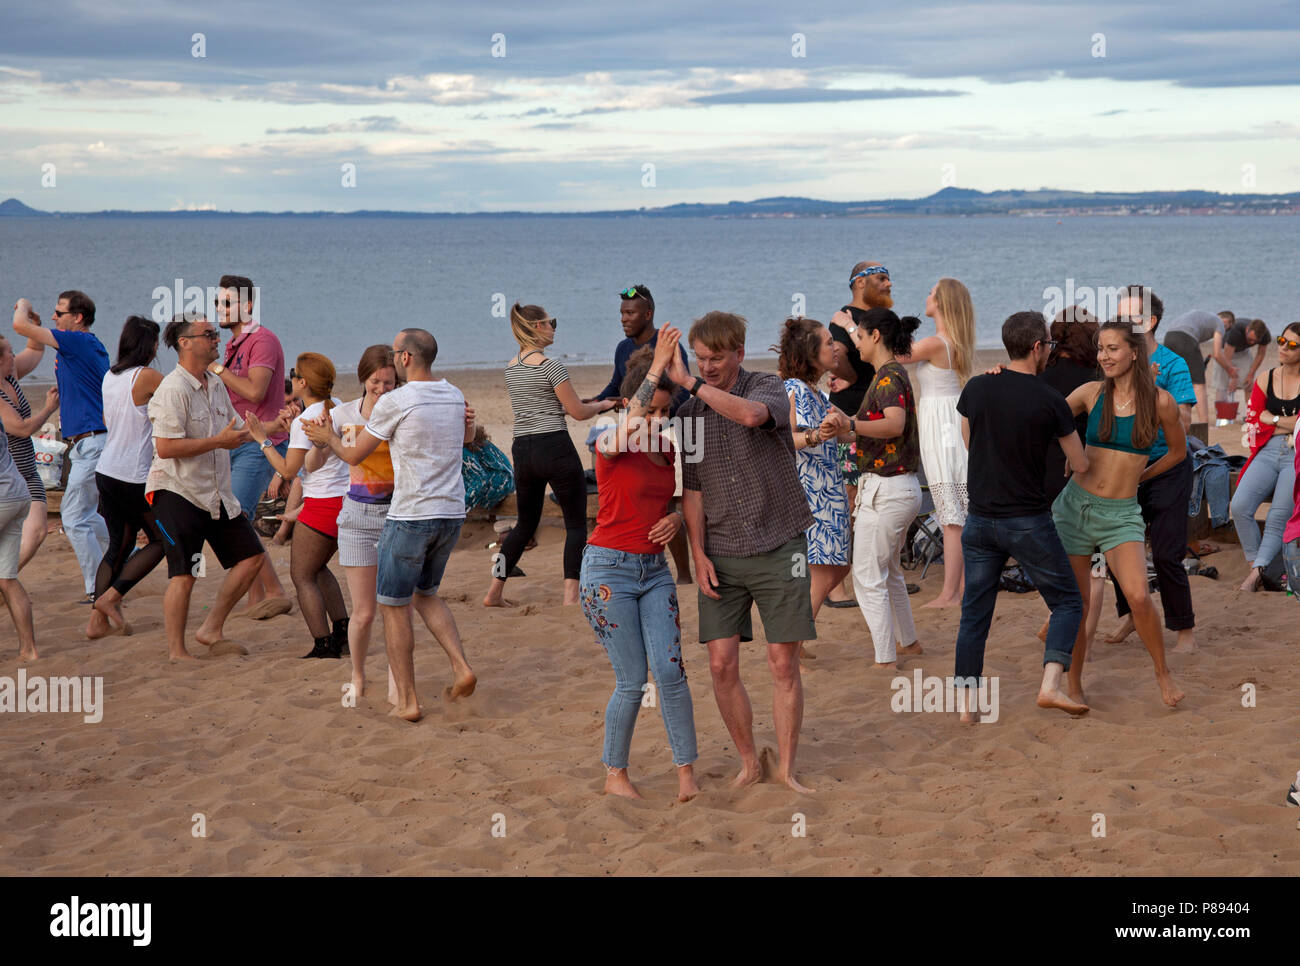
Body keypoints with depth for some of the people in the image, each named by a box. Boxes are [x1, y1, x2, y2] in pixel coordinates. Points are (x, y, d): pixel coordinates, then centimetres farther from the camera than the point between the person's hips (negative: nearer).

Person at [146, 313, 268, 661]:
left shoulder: (216, 386, 12)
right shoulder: (172, 390, -16)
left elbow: (238, 430, 23)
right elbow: (165, 447, -25)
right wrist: (218, 441, -22)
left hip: (216, 494, 9)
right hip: (177, 492, -9)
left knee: (251, 556, 7)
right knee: (183, 574, -6)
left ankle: (211, 630, 15)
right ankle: (176, 651, 5)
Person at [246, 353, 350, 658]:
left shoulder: (304, 421, -17)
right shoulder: (337, 407, 7)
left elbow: (288, 471, -14)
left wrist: (263, 441, -4)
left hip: (323, 505, -8)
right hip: (348, 500, 8)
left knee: (302, 575, 3)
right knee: (317, 568, 23)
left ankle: (324, 645, -2)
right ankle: (342, 632, 20)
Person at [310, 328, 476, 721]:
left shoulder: (394, 401, -12)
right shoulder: (454, 396, 7)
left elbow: (354, 456, -1)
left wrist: (329, 435, 18)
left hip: (411, 516, -6)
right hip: (452, 514, 6)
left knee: (393, 606, 7)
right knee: (425, 595, 23)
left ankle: (406, 700, 8)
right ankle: (461, 667, 5)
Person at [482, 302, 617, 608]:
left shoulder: (511, 368, 12)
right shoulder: (551, 366, -10)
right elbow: (578, 412, -7)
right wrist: (603, 405, 13)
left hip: (522, 450, 7)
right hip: (555, 448, -7)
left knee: (525, 524, 19)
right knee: (576, 524, 2)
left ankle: (494, 592, 14)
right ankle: (571, 596, -6)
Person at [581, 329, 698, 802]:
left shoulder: (668, 448, 8)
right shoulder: (610, 445, -11)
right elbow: (629, 430, -36)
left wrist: (676, 517, -2)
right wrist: (658, 364, -37)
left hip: (654, 569, 5)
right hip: (609, 570, -5)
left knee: (671, 672, -5)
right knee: (632, 682, -2)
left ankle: (686, 770, 5)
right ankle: (615, 776, 15)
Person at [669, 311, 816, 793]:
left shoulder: (767, 387, -4)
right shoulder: (689, 413, 6)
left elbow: (751, 415, -30)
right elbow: (691, 491, 8)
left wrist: (688, 381, -26)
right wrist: (698, 554, 0)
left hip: (778, 548, -3)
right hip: (721, 555, 3)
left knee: (784, 664, -1)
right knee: (722, 665, -2)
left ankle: (786, 769, 9)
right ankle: (749, 763, 13)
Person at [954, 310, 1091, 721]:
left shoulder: (976, 388, -2)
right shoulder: (1051, 402, -11)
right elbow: (1081, 466, -1)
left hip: (980, 518, 4)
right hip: (1029, 522, -4)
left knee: (975, 613, 12)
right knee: (1067, 602, 10)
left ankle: (966, 702, 13)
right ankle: (1051, 684, -7)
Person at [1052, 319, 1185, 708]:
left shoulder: (1160, 402, -3)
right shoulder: (1091, 394, 1)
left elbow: (1178, 450, 13)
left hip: (1122, 514, -2)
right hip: (1075, 504, 2)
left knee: (1138, 596, -19)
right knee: (1076, 604, 4)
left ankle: (1162, 672, 5)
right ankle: (1073, 686, 20)